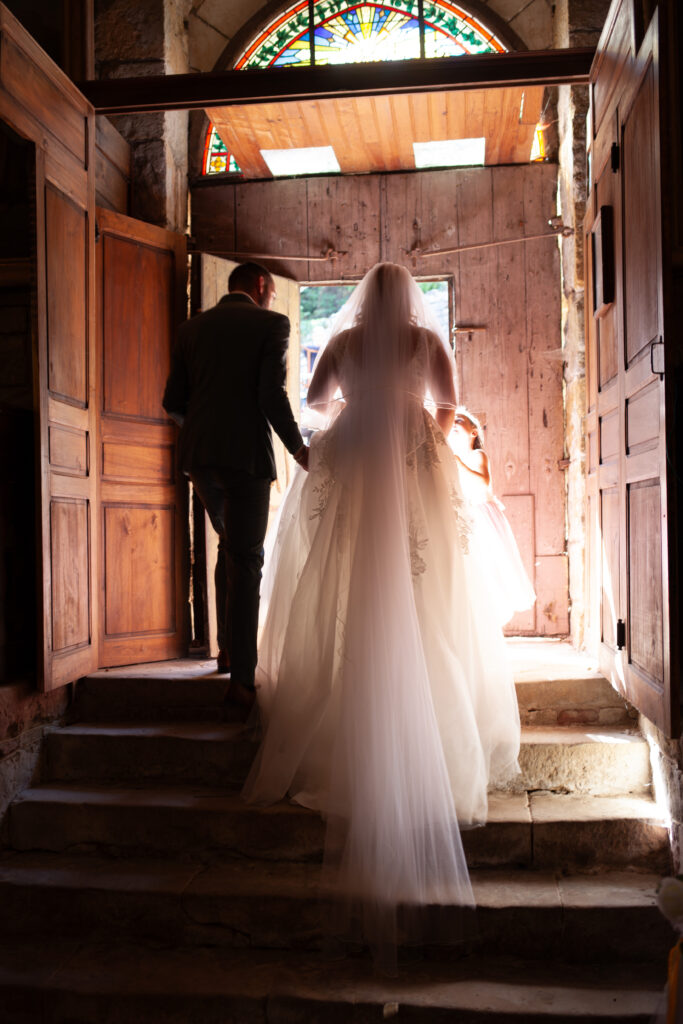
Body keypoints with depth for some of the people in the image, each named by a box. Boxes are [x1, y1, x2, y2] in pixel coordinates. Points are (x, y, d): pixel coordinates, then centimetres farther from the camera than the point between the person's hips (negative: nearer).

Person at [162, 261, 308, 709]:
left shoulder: (192, 327, 13)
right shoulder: (271, 324, -1)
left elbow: (174, 402, 9)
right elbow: (272, 395, -12)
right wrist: (298, 447, 0)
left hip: (199, 454, 5)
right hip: (246, 454, -5)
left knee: (230, 545, 23)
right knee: (245, 560, 0)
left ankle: (229, 647, 27)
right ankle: (242, 676, -1)